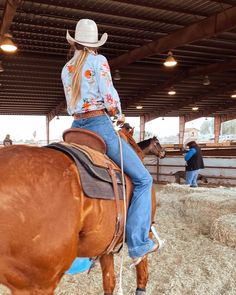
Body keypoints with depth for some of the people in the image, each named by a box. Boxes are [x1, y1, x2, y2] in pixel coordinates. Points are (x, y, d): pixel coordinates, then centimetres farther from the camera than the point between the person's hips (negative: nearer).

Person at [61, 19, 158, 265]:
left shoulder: (66, 69, 18)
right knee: (143, 179, -2)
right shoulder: (98, 61, -2)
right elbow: (110, 98, -11)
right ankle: (138, 244, -7)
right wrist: (119, 115, 9)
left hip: (76, 128, 7)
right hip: (100, 126, -7)